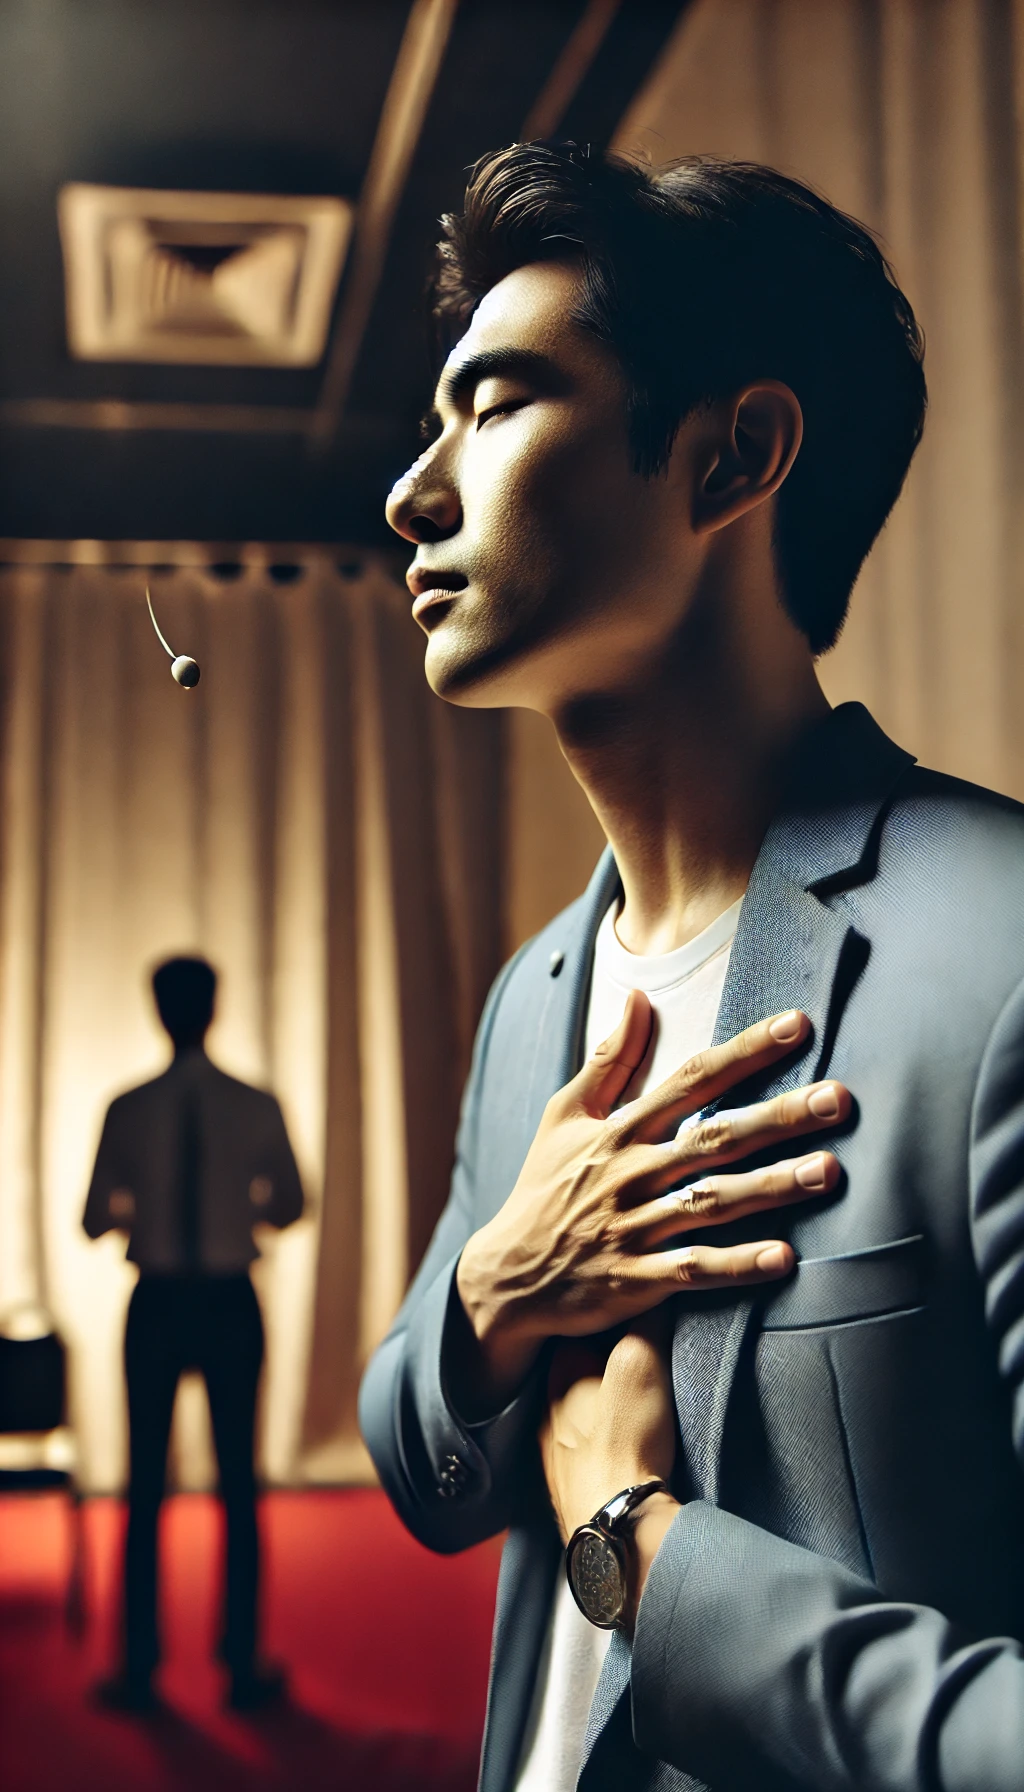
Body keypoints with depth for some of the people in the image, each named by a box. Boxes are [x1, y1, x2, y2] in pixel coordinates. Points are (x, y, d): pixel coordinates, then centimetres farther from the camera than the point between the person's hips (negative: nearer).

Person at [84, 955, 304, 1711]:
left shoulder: (128, 1110, -9)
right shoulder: (257, 1107, -8)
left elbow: (95, 1221, -2)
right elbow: (288, 1205, 5)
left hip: (156, 1307, 0)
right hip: (231, 1306, 0)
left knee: (145, 1489, 10)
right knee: (239, 1485, 10)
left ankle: (140, 1671, 16)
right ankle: (243, 1669, 15)